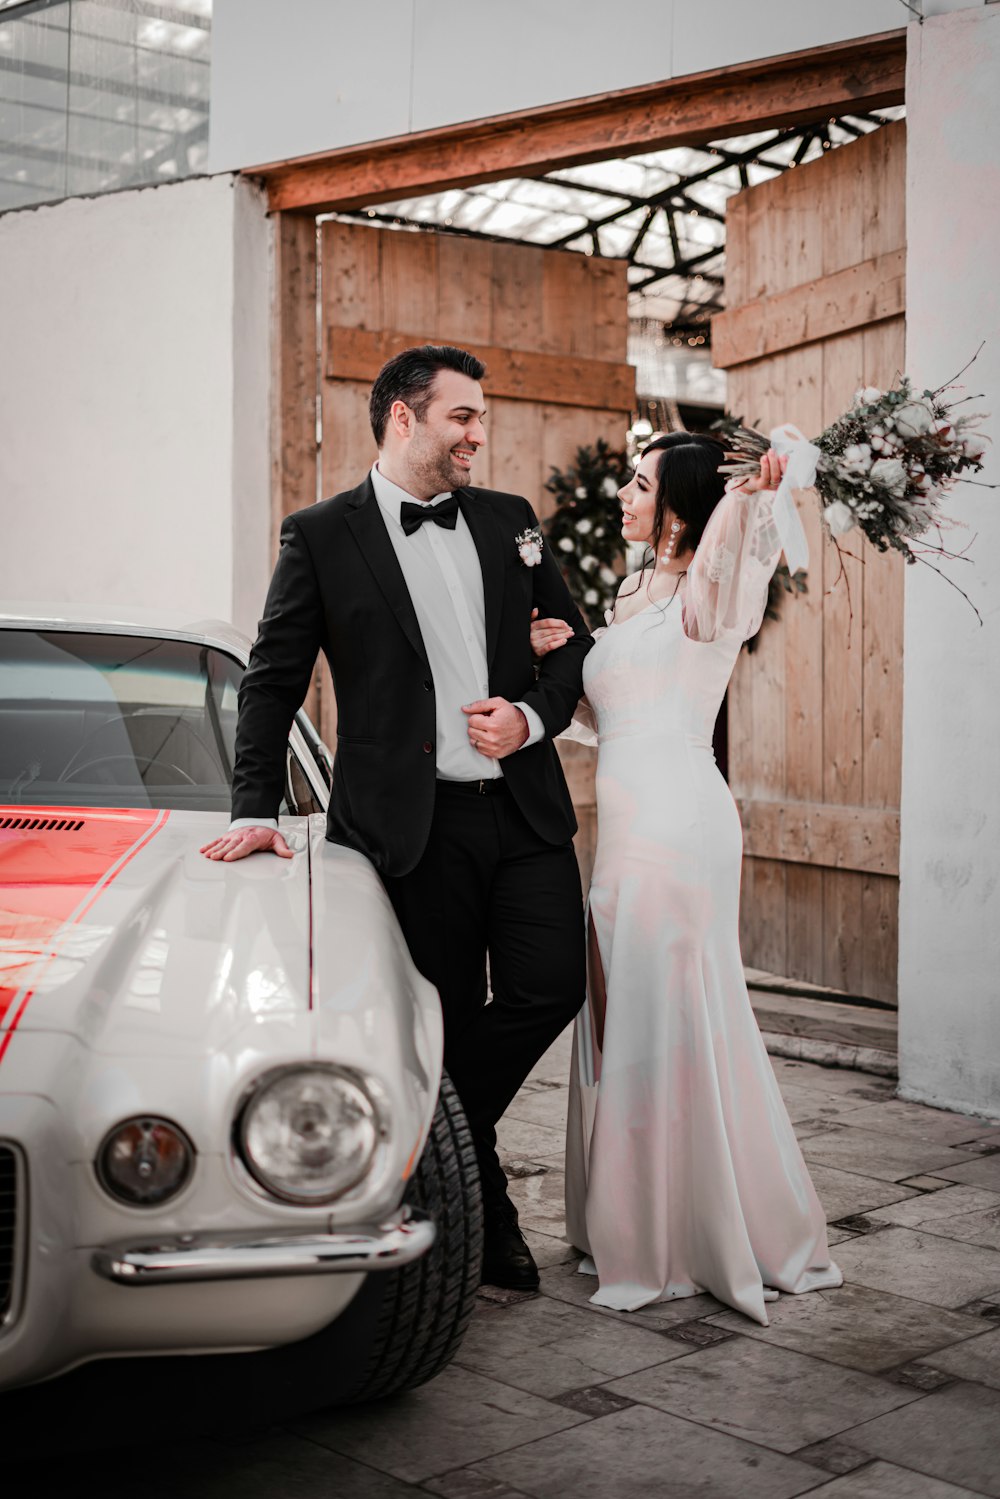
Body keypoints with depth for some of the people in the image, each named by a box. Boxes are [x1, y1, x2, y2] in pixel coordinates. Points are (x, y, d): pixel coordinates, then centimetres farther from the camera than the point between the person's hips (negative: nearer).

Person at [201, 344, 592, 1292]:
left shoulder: (509, 520, 12)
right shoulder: (321, 535, 2)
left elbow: (574, 646, 16)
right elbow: (273, 682, 3)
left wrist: (532, 717, -3)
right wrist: (256, 810, -4)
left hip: (525, 812, 4)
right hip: (414, 824, -3)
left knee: (551, 988, -6)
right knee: (453, 1024, 3)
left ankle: (454, 1131, 21)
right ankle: (481, 1214, 22)